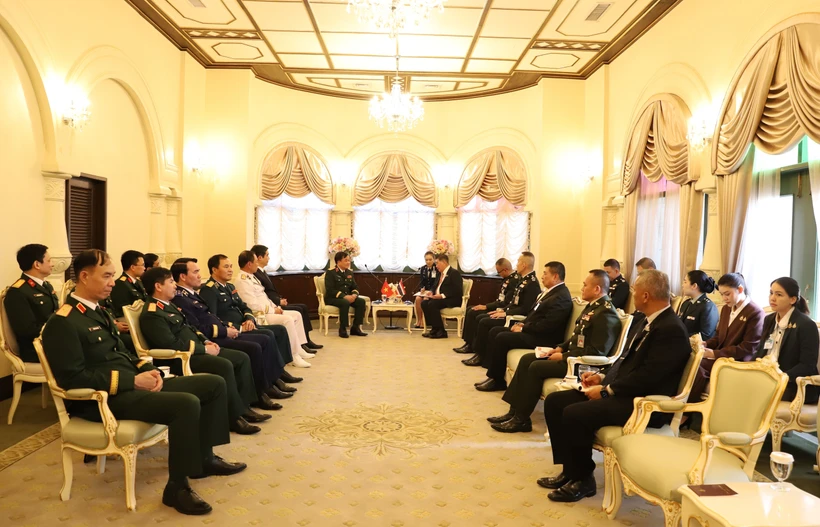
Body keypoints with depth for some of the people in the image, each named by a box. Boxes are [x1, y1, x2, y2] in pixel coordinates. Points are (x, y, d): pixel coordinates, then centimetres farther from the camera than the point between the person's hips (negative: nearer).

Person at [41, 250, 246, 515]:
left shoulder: (96, 311, 16)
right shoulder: (63, 323, -13)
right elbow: (74, 378, -20)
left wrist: (147, 369, 1)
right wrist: (133, 380, -20)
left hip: (133, 383, 10)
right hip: (106, 397, -9)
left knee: (215, 384, 2)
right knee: (187, 403, -32)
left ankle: (203, 456, 14)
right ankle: (177, 487, -16)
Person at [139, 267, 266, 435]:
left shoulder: (168, 305, 17)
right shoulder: (151, 314, -15)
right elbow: (172, 345, -24)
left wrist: (206, 341, 6)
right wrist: (204, 349, -17)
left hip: (195, 349, 10)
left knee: (242, 358, 1)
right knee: (225, 366, -30)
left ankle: (243, 406, 4)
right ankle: (234, 416, -18)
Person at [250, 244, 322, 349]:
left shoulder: (262, 272, 16)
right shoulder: (255, 274, -17)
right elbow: (264, 295, -21)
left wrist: (281, 299, 3)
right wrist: (279, 301, -13)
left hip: (275, 302, 10)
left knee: (303, 307, 4)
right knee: (298, 310, -15)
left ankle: (306, 340, 6)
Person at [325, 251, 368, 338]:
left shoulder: (349, 273, 17)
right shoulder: (330, 273, -5)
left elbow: (355, 287, 14)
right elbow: (330, 290, -15)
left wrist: (354, 295, -11)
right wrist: (344, 296, -27)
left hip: (348, 297, 6)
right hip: (332, 298, -6)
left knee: (361, 301, -19)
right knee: (345, 303, -37)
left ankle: (355, 327, -14)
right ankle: (342, 329, -27)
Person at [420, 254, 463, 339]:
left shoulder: (454, 273, -9)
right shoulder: (441, 273, 18)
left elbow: (457, 291, -19)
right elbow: (436, 286, 25)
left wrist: (442, 295, -26)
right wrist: (431, 292, 1)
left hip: (452, 300, -8)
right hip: (439, 298, 8)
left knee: (432, 304, -30)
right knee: (424, 303, -15)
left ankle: (441, 331, -20)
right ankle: (434, 328, -10)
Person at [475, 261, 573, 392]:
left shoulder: (562, 297, -18)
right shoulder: (550, 291, 15)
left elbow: (547, 325, -25)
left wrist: (523, 329, -17)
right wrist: (522, 323, 3)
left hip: (543, 338, -11)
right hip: (532, 331, 11)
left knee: (502, 338, -22)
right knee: (495, 332, 1)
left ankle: (497, 380, -8)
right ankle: (494, 374, 1)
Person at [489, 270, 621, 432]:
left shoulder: (606, 314, -20)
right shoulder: (593, 306, 12)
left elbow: (597, 353, -25)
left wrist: (563, 356, -19)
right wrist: (560, 348, 4)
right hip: (572, 354, 11)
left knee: (536, 367, -20)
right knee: (526, 359, 2)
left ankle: (522, 419, -9)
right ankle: (514, 411, 3)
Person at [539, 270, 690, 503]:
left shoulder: (671, 329, -18)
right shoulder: (647, 321, 14)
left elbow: (646, 377, -23)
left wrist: (606, 390, -17)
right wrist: (603, 377, 6)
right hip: (621, 391, 10)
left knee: (574, 413, -27)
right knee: (555, 401, 0)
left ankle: (583, 479, -5)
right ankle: (570, 469, 9)